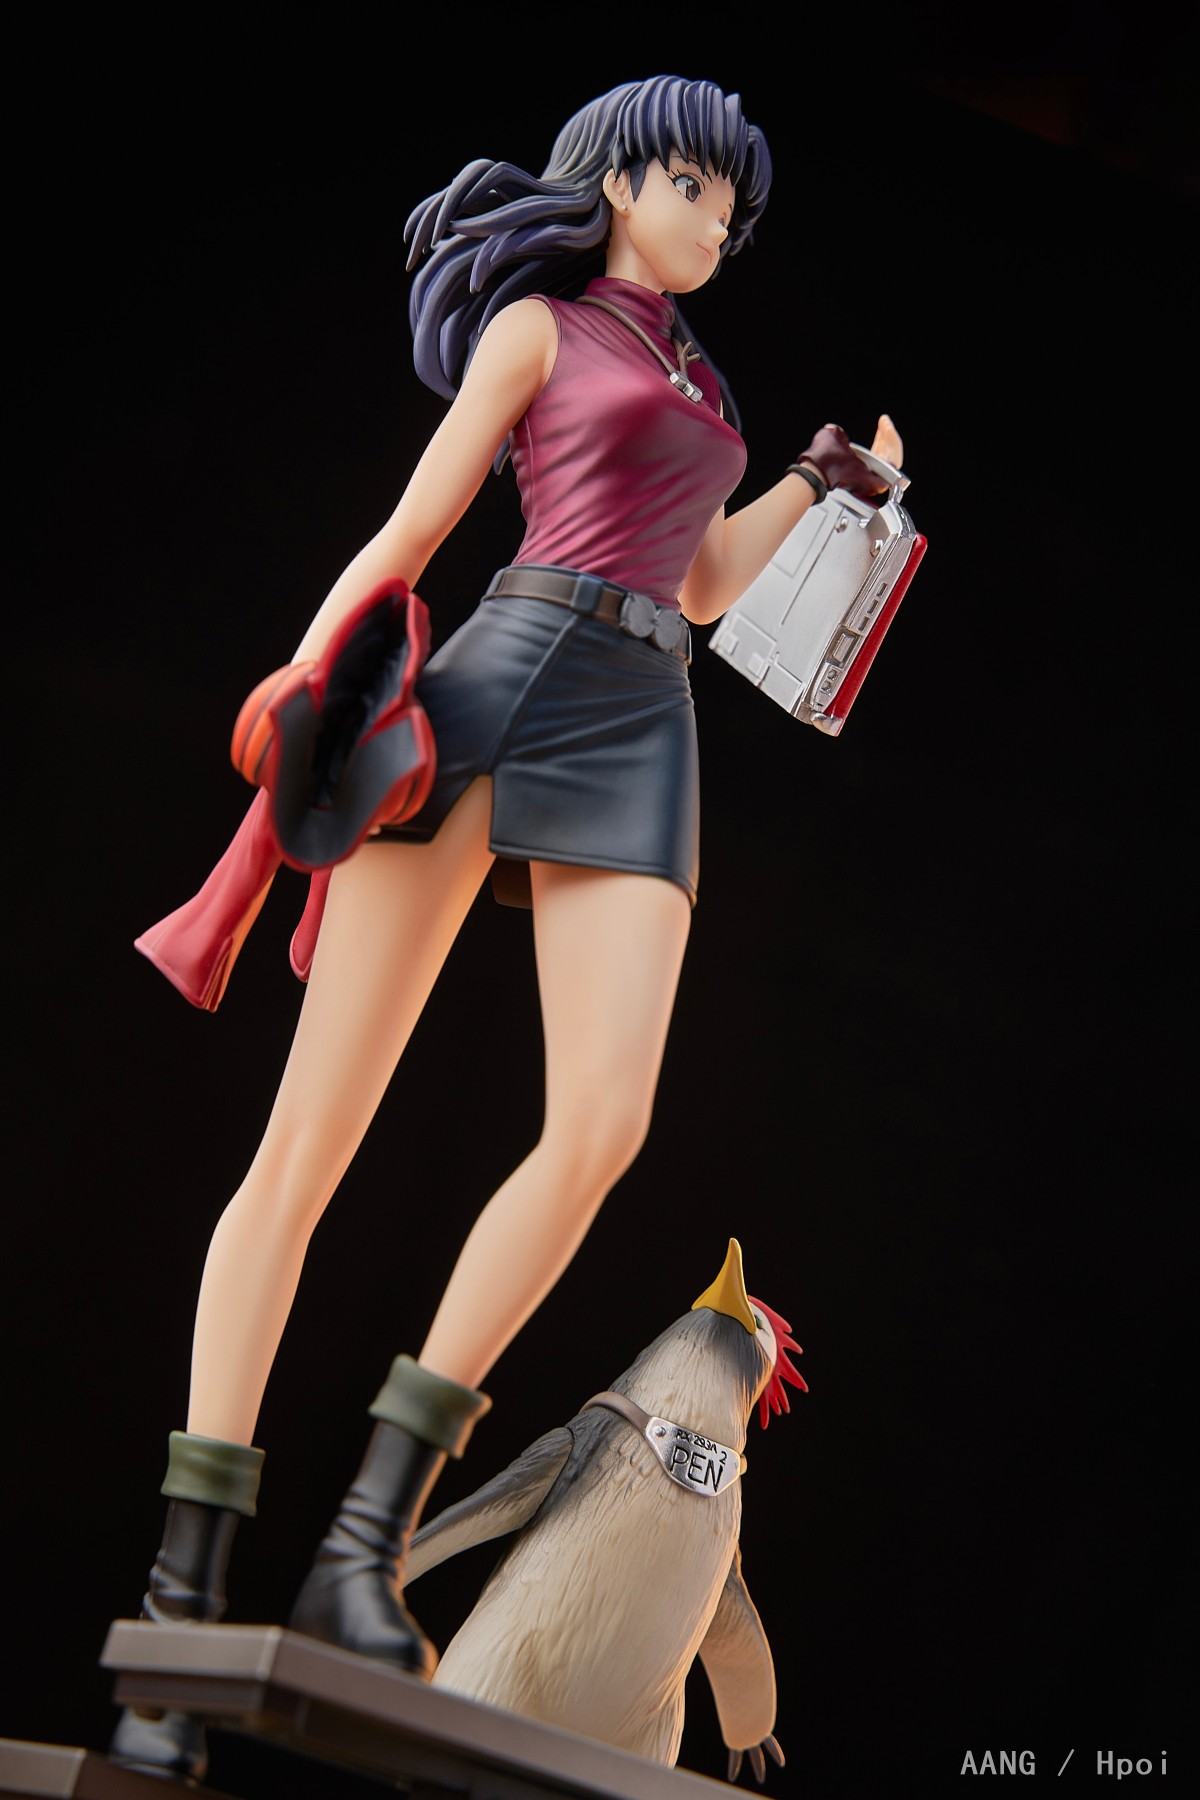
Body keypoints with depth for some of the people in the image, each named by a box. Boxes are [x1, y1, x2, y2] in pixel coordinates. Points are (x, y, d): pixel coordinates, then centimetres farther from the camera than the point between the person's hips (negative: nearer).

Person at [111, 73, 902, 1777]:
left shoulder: (691, 375, 31)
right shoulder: (535, 324, 12)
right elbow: (407, 534, 4)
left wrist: (830, 473, 24)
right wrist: (301, 679, -8)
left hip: (643, 736, 6)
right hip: (500, 682, -6)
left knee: (605, 1121, -20)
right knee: (309, 1136, -11)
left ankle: (364, 1542, -17)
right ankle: (184, 1590, -9)